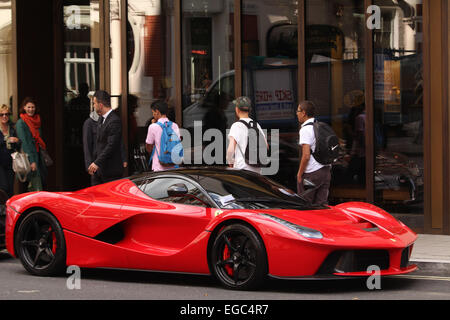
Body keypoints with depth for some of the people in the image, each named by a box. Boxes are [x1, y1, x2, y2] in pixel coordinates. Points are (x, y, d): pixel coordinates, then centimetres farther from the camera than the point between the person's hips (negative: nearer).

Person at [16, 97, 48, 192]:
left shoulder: (36, 121, 15)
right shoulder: (21, 123, -7)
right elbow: (24, 143, -13)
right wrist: (32, 161, -19)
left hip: (39, 155, 7)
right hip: (29, 156, -7)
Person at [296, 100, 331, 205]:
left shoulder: (305, 130, -14)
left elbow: (306, 155, -20)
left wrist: (299, 173, -10)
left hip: (311, 173, -8)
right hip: (326, 171, 8)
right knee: (322, 204, 9)